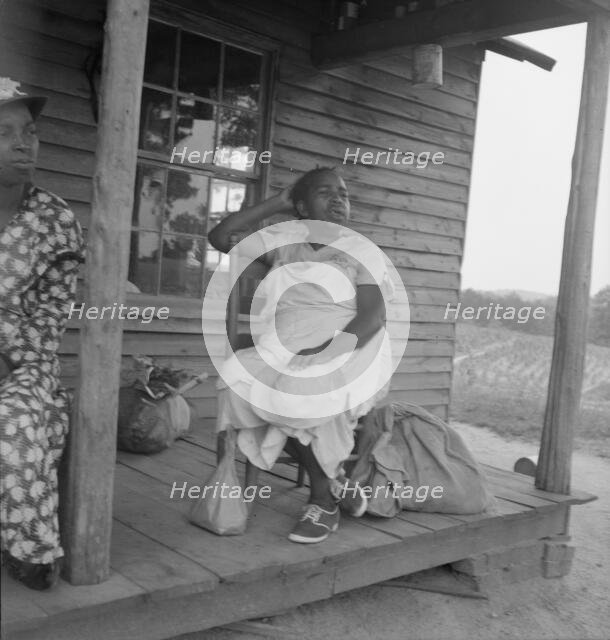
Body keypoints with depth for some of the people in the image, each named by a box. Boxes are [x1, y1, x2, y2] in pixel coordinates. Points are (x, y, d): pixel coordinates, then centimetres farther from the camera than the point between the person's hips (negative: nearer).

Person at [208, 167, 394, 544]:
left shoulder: (362, 251, 7)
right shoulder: (284, 241, 17)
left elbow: (374, 316, -5)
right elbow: (221, 237, 15)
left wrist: (331, 350, -21)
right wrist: (277, 205, 15)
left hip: (351, 353, -4)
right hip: (285, 355, 4)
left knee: (309, 390, -33)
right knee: (240, 382, -24)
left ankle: (324, 503, -8)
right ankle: (335, 484, -8)